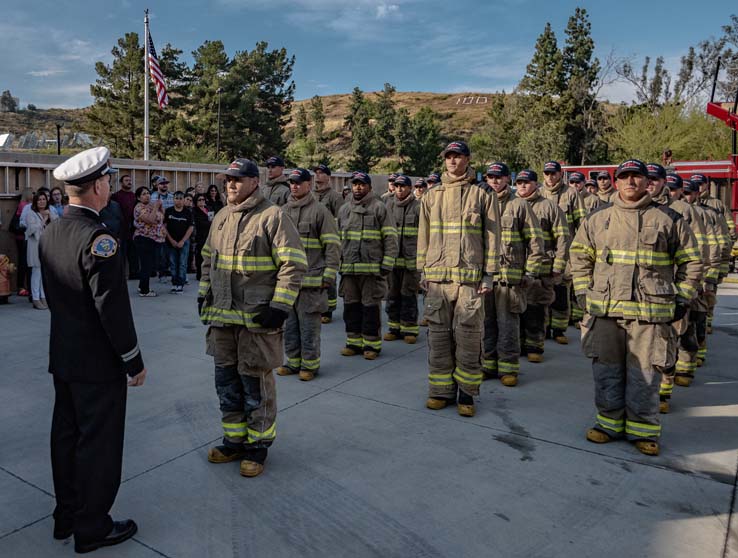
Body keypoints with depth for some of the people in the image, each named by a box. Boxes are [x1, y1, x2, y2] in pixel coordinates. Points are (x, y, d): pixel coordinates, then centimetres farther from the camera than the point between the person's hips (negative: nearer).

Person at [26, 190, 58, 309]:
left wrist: (50, 216, -9)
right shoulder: (31, 214, -2)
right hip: (36, 245, -5)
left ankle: (44, 297, 16)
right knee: (37, 272, -3)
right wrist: (43, 220, -10)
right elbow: (33, 229, -13)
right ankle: (36, 299, 2)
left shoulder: (51, 212, 13)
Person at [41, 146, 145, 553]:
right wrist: (134, 361, -14)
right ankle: (92, 528, 20)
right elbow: (112, 308, -23)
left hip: (62, 357, 9)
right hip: (98, 364, -9)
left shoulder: (50, 233, 4)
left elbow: (53, 295, 12)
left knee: (66, 436, 19)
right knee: (99, 443, 5)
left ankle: (66, 515, 35)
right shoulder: (97, 238, -23)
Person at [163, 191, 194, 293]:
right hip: (171, 242, 1)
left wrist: (182, 241, -8)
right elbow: (164, 226, 2)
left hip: (184, 242, -1)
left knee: (182, 264, -3)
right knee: (173, 264, 5)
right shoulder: (168, 211, 3)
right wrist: (171, 240, -5)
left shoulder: (188, 212, 1)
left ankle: (180, 285, 1)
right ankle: (174, 284, 11)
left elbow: (191, 228, -2)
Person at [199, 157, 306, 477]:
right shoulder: (221, 218, 12)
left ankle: (258, 445, 22)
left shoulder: (272, 217, -10)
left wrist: (279, 306, -18)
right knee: (226, 382, 16)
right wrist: (204, 294, 14)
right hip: (221, 317, 7)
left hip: (257, 319, -7)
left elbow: (294, 265, -14)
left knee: (256, 385, 4)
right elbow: (208, 259, 23)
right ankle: (235, 440, 33)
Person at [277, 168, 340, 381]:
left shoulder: (319, 210, -4)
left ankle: (310, 364, 13)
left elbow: (333, 245, -6)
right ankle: (293, 361, 24)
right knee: (289, 323, 12)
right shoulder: (283, 211, 13)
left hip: (311, 279, -5)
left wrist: (329, 275, -12)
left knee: (309, 324, 0)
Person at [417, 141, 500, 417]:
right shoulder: (432, 196, 13)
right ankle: (441, 390, 17)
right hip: (437, 277, 3)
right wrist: (423, 270, 11)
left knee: (468, 336, -1)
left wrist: (489, 274, -2)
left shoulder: (482, 195, 4)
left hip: (470, 277, -3)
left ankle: (466, 393, 12)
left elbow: (492, 237, 3)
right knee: (439, 335, 6)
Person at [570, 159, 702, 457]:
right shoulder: (597, 220, 9)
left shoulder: (669, 220, 5)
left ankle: (643, 429, 19)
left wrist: (682, 299, 4)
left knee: (644, 375, 3)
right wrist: (583, 293, 8)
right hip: (605, 311, 2)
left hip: (650, 314, -2)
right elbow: (579, 257, 16)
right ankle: (610, 422, 25)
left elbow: (691, 261, 11)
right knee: (607, 371, 10)